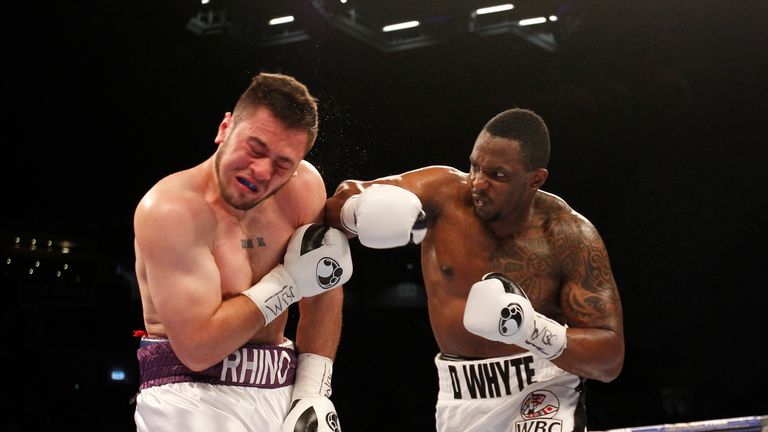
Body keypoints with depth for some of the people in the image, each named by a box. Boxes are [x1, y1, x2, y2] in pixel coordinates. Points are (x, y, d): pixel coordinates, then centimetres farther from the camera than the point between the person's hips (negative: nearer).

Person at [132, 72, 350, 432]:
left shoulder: (304, 187, -4)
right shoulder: (171, 210, -19)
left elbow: (323, 294, 6)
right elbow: (199, 347, -24)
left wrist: (313, 393, -4)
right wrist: (290, 279, -17)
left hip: (280, 389, 5)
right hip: (193, 394, -5)